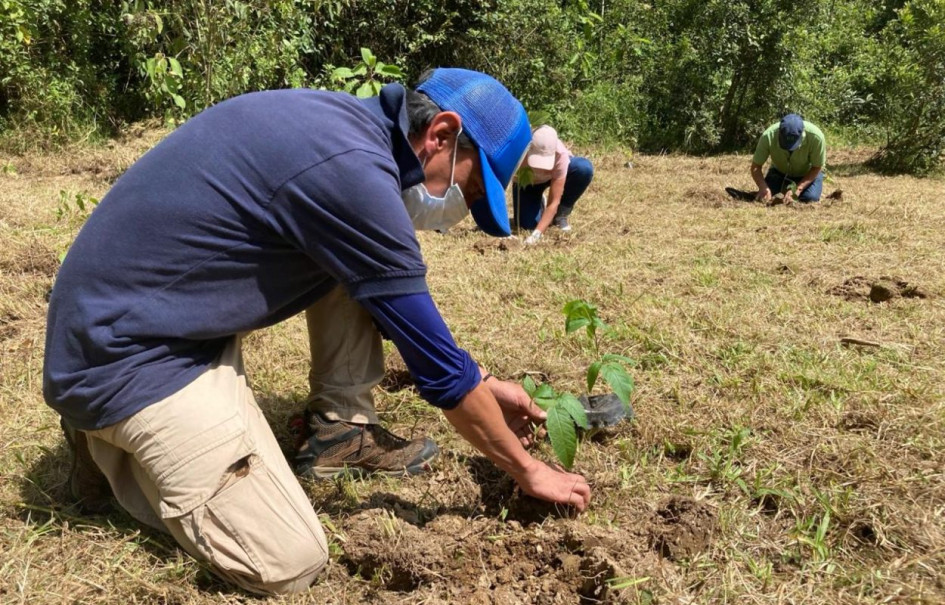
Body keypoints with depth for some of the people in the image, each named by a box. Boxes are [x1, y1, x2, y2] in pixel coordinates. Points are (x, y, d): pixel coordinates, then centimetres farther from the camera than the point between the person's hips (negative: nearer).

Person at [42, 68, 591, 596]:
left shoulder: (344, 125, 4)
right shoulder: (352, 170, -25)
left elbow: (407, 310, 17)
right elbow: (435, 360, -18)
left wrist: (481, 384, 19)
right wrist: (527, 470, -3)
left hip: (174, 312, 9)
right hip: (125, 352, -9)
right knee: (290, 562, -11)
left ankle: (343, 429, 11)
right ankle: (111, 440, 6)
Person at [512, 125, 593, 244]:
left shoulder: (560, 155, -40)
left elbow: (554, 202, -37)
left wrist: (537, 233, -45)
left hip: (553, 175, 0)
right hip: (526, 181, 0)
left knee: (584, 168, -32)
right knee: (527, 224, -20)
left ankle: (560, 215, -9)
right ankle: (539, 205, 17)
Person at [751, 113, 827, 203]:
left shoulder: (816, 136, -36)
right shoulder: (768, 136, -33)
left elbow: (816, 168, -21)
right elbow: (755, 167, -23)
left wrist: (797, 190, -32)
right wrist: (763, 187, -42)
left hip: (808, 172, -1)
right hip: (779, 171, 1)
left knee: (810, 198, -24)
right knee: (765, 197, -18)